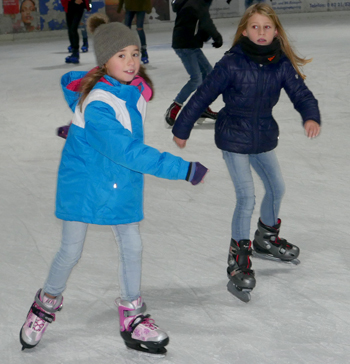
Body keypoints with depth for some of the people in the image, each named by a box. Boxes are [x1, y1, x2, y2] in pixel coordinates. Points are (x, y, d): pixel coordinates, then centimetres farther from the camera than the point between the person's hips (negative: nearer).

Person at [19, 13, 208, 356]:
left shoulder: (134, 86, -6)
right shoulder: (97, 106, -30)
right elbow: (129, 152, -37)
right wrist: (182, 169, -38)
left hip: (122, 186, 6)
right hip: (83, 183, -6)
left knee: (132, 247, 6)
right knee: (71, 251, 5)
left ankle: (133, 318, 20)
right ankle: (47, 303, 31)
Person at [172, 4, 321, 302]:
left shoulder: (281, 65, -8)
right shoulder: (232, 64, -20)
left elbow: (301, 93, -9)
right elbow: (204, 96, -13)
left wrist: (311, 117, -30)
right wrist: (182, 128, -7)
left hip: (264, 138, 6)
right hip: (233, 139, -6)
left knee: (277, 188, 20)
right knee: (246, 197, -12)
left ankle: (267, 240, 46)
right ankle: (238, 263, -2)